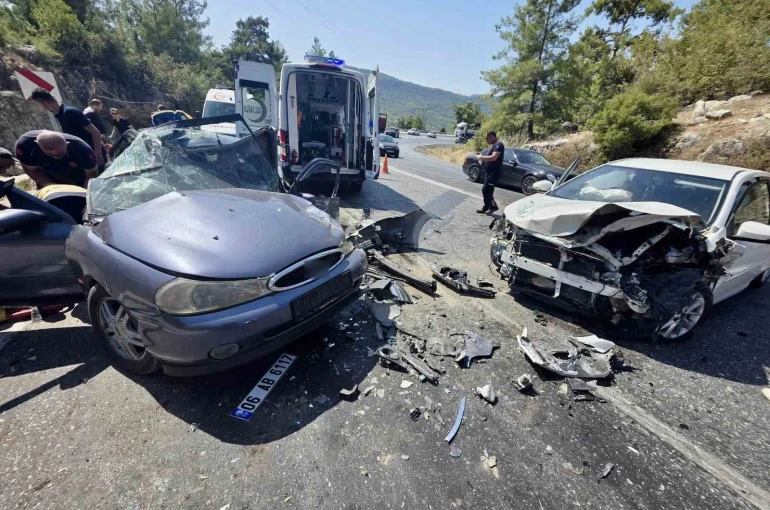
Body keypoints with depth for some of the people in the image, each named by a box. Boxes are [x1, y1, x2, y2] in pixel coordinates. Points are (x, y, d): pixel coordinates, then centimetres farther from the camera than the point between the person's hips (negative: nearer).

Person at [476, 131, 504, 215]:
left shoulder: (498, 145, -15)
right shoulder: (493, 145, 18)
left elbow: (493, 157, -26)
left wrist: (482, 157, -16)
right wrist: (483, 159, 7)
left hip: (494, 173, -10)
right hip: (490, 172, 10)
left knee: (486, 190, -10)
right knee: (485, 190, 12)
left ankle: (493, 206, 5)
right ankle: (486, 207, 21)